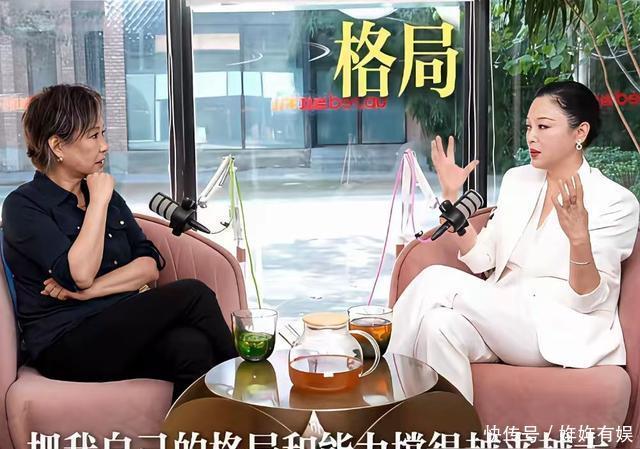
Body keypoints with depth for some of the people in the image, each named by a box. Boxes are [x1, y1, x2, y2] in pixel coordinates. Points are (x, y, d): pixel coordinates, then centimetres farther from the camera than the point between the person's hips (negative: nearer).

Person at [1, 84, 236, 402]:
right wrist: (99, 202, -10)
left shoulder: (105, 194, 16)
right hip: (65, 345, -5)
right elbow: (80, 274, -18)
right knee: (191, 294, -23)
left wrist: (91, 290, -10)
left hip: (121, 328, 5)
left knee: (192, 347, -28)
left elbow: (151, 265, 5)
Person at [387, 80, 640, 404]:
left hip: (561, 330, -5)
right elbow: (481, 260, 8)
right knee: (440, 325, -32)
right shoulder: (517, 180, 12)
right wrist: (452, 195, -1)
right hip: (503, 314, 5)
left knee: (437, 281, -24)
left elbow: (588, 301, -10)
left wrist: (579, 238, -28)